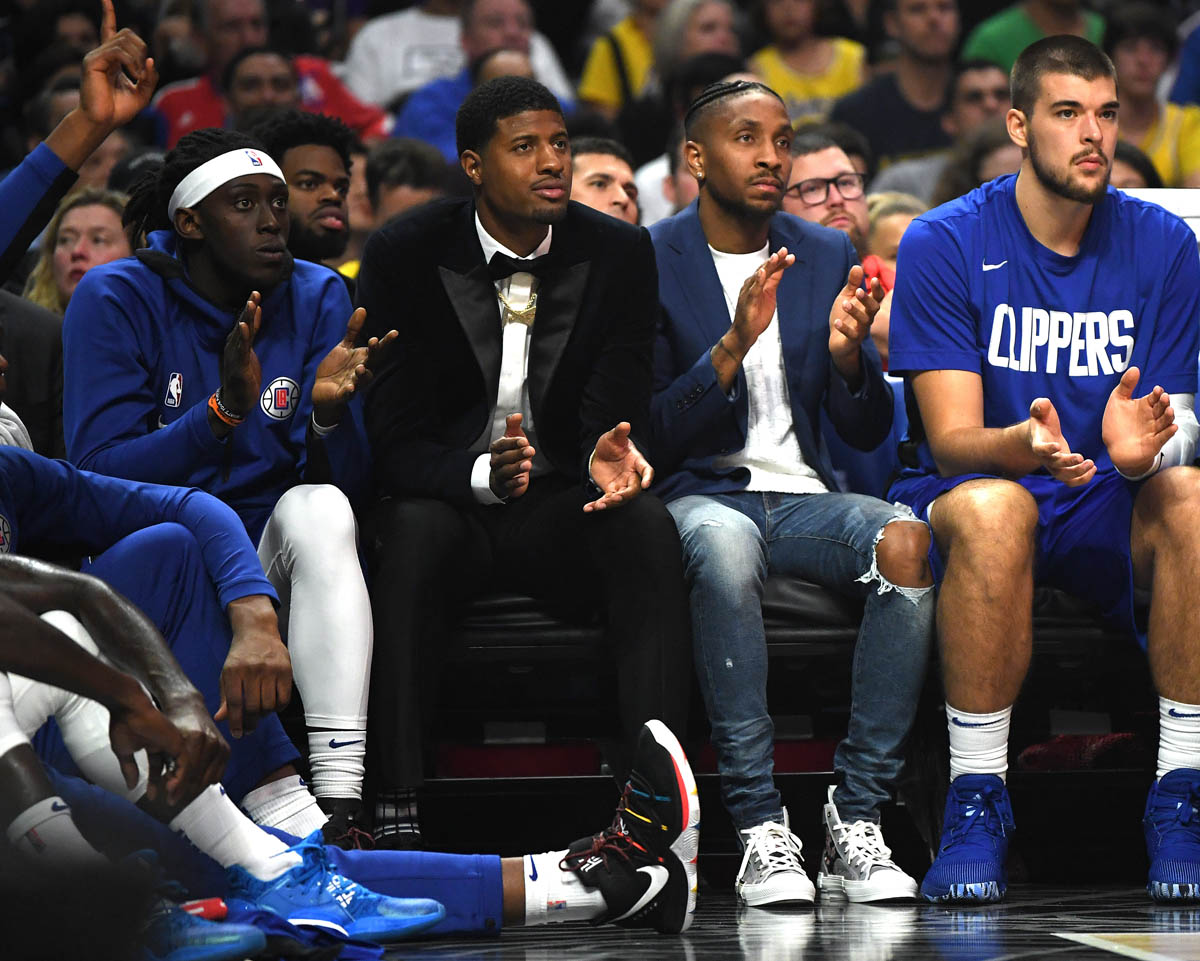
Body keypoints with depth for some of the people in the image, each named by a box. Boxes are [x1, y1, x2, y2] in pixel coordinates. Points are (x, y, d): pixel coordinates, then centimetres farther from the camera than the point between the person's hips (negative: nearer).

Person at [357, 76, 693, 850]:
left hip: (559, 509, 2)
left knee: (645, 521, -30)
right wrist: (482, 474, -31)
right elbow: (389, 438, -11)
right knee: (416, 527, -36)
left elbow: (616, 409, -3)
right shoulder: (405, 255, -7)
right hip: (445, 502, -2)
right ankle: (397, 807, -40)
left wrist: (610, 458, -29)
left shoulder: (620, 254, 0)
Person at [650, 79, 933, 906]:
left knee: (907, 539, -30)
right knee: (724, 544, -40)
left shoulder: (827, 257, 12)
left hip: (803, 494, 4)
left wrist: (847, 355, -11)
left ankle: (858, 816, -26)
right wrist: (734, 345, -20)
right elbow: (654, 434, -6)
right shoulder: (651, 263, 0)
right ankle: (761, 828, -36)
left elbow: (869, 432, 11)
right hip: (701, 493, -4)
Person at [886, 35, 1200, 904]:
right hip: (971, 485, -2)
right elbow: (951, 436, -12)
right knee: (992, 508, -38)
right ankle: (977, 801, -26)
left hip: (1110, 506, 2)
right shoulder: (944, 245, -6)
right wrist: (1022, 446, -37)